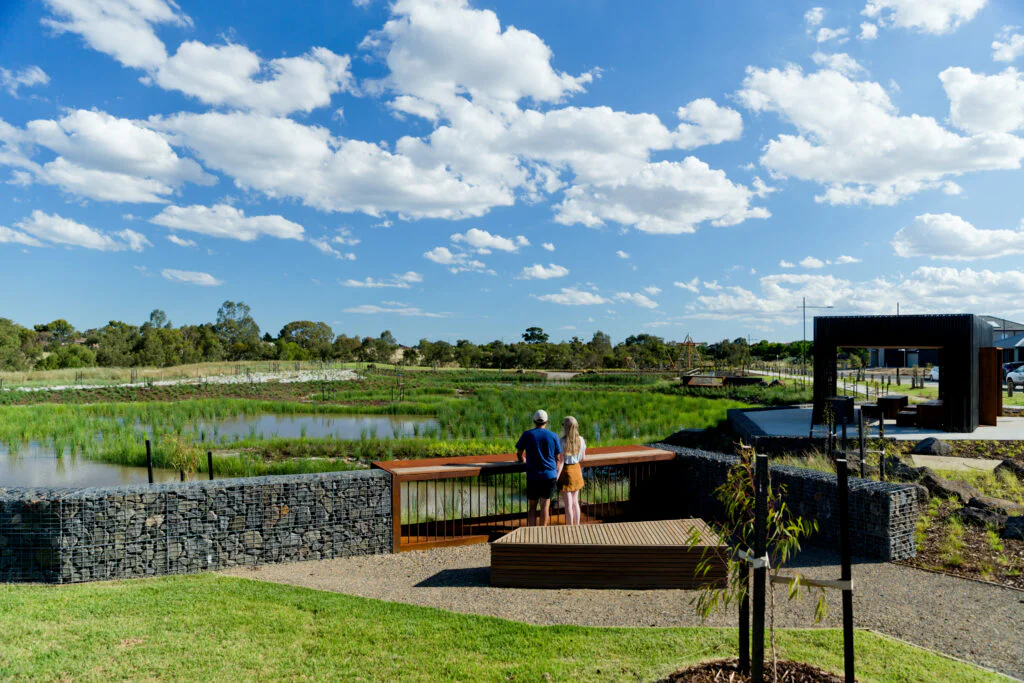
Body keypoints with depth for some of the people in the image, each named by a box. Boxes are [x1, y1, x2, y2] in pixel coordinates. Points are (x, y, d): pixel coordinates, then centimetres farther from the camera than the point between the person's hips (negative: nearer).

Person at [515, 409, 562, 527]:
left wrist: (523, 460, 29)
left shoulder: (527, 434, -1)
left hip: (532, 476, 0)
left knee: (532, 506, 9)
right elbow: (558, 458, 5)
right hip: (549, 475, 0)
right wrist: (556, 474, 15)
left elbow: (519, 453, 8)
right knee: (545, 505, 4)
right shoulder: (553, 436, 1)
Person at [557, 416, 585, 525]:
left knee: (568, 504, 4)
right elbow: (583, 458, 7)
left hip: (566, 471, -5)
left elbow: (561, 461, -19)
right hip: (576, 470, 5)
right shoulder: (581, 440, -3)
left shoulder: (562, 441, -18)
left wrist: (556, 477, -16)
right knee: (575, 502, 19)